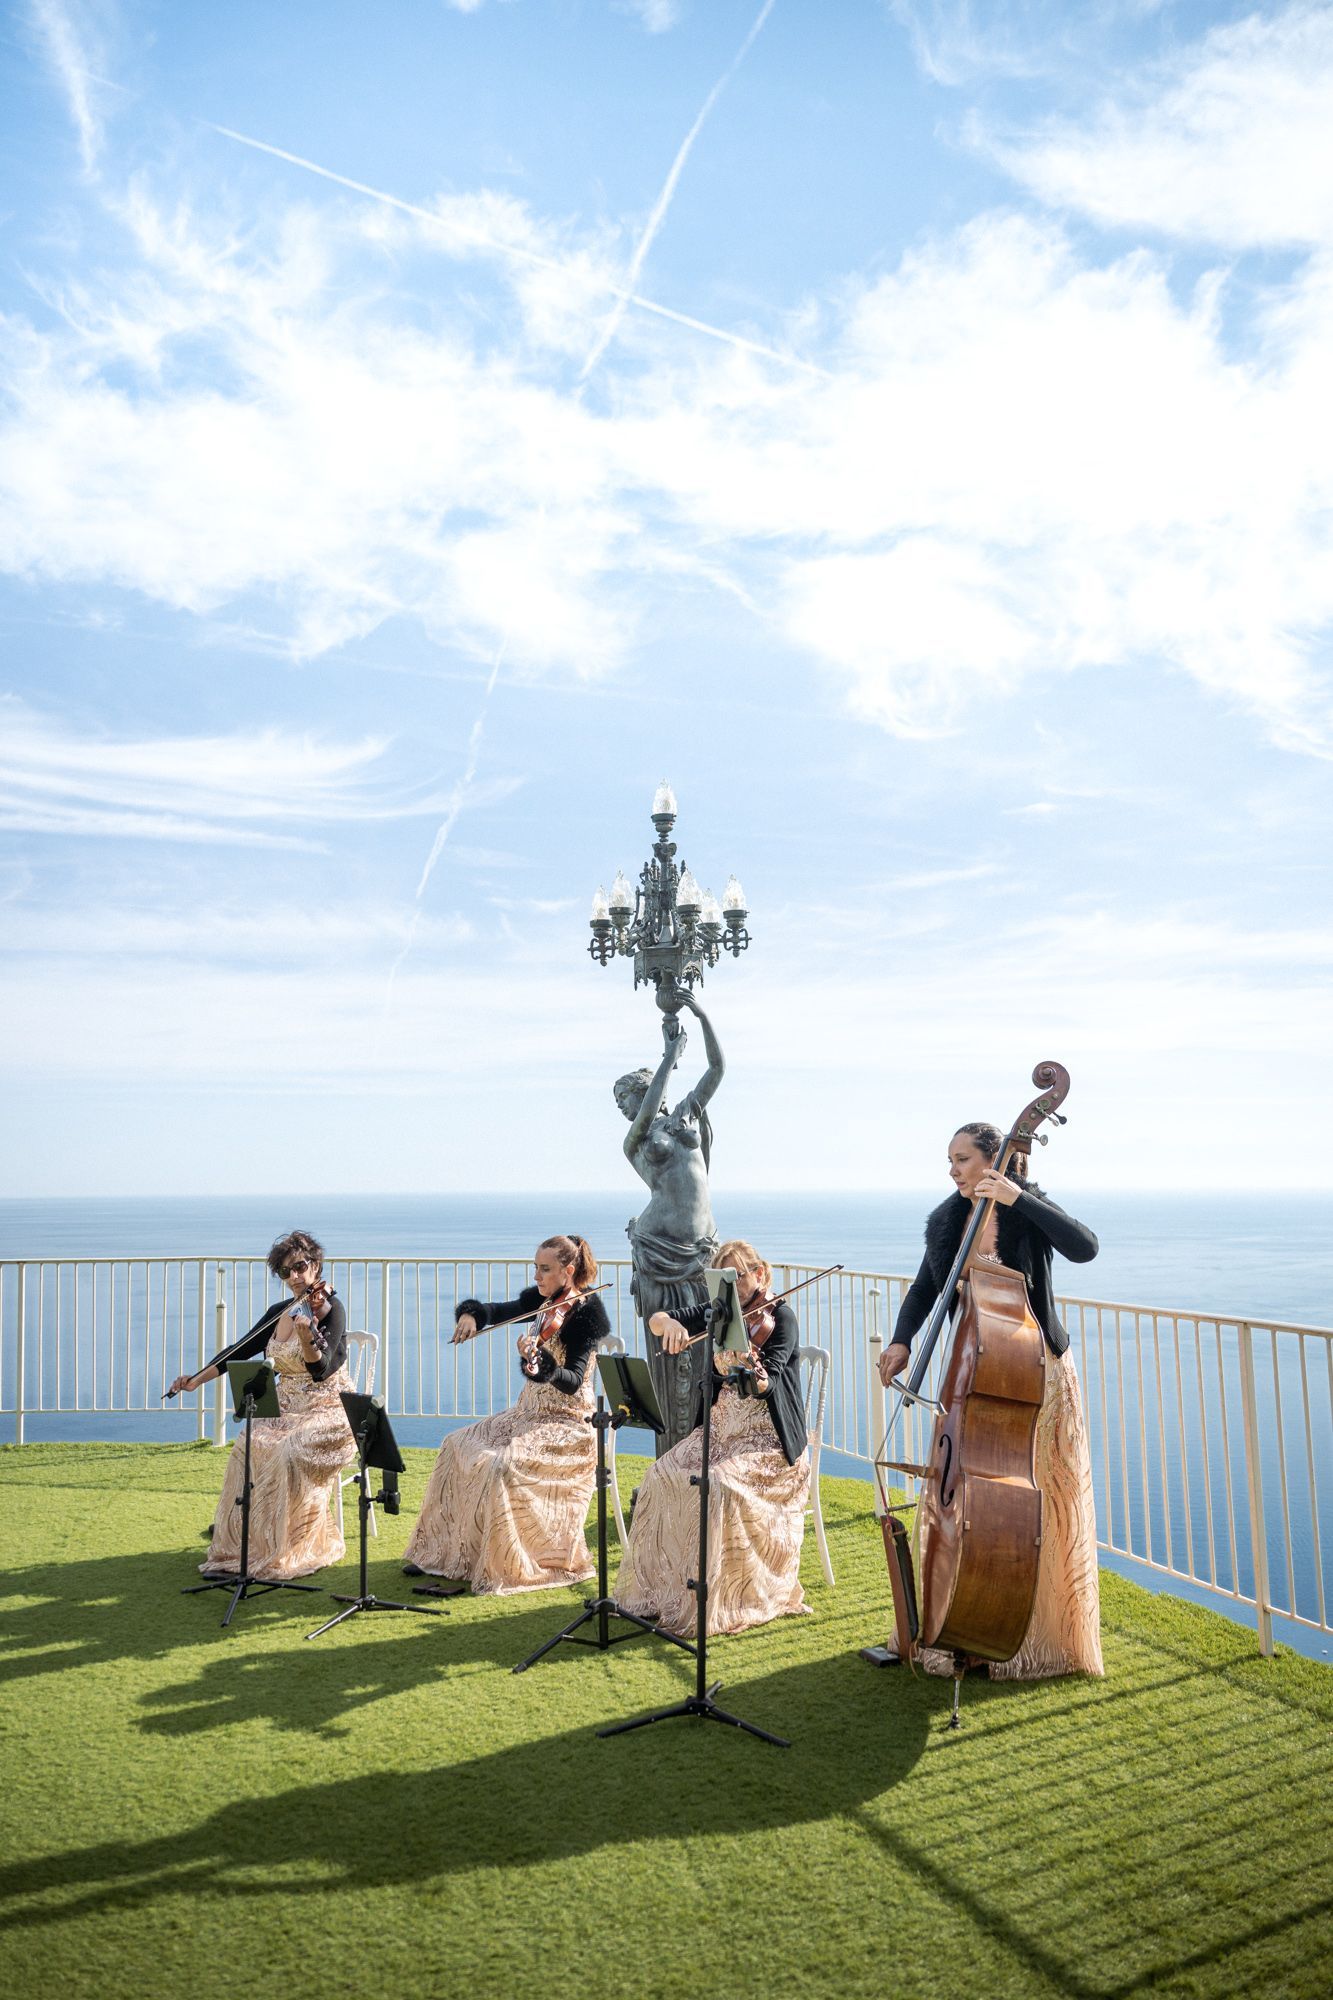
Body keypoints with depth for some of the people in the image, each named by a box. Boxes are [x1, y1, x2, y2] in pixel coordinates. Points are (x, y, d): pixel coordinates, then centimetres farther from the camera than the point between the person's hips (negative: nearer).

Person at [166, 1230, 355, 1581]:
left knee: (289, 1453, -32)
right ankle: (234, 1548, -16)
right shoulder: (279, 1313, 9)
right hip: (287, 1408, 6)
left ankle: (290, 1553, -19)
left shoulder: (330, 1309, -10)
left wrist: (306, 1338, -41)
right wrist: (197, 1379, 4)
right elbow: (240, 1351, 13)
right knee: (248, 1448, -22)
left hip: (327, 1412, -6)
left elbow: (320, 1370, -22)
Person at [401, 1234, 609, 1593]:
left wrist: (539, 1363, -42)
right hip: (529, 1411, 8)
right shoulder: (542, 1301, 6)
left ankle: (507, 1566, -9)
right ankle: (447, 1550, 8)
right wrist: (470, 1314, -13)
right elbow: (496, 1312, 11)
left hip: (567, 1422, -8)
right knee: (458, 1446, -1)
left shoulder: (585, 1312, -16)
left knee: (500, 1465, -27)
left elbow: (572, 1382, -23)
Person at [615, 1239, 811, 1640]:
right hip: (719, 1432, 6)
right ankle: (660, 1587, -8)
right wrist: (670, 1324, -20)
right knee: (663, 1476, -18)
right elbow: (655, 1320, 4)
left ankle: (716, 1603, -19)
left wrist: (750, 1375, -45)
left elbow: (767, 1383, -23)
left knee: (719, 1485, -31)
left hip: (768, 1442, -6)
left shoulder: (780, 1318, -8)